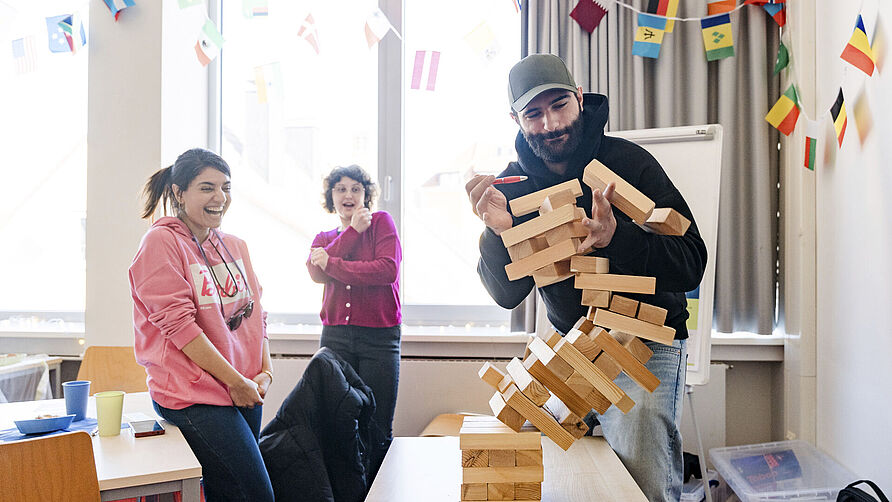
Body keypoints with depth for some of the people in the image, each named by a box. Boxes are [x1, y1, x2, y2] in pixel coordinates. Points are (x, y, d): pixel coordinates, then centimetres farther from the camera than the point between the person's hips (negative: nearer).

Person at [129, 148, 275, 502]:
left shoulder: (236, 247, 14)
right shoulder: (161, 242, -7)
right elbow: (178, 324, -14)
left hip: (246, 391, 7)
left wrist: (265, 371, 1)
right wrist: (235, 381, -14)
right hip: (193, 395, -7)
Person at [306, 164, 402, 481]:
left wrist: (332, 264, -8)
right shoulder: (324, 238, 17)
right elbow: (317, 273, -6)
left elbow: (388, 269, -12)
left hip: (380, 338, -3)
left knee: (378, 431, 0)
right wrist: (353, 230, -7)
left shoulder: (381, 222, 6)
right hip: (335, 337, 3)